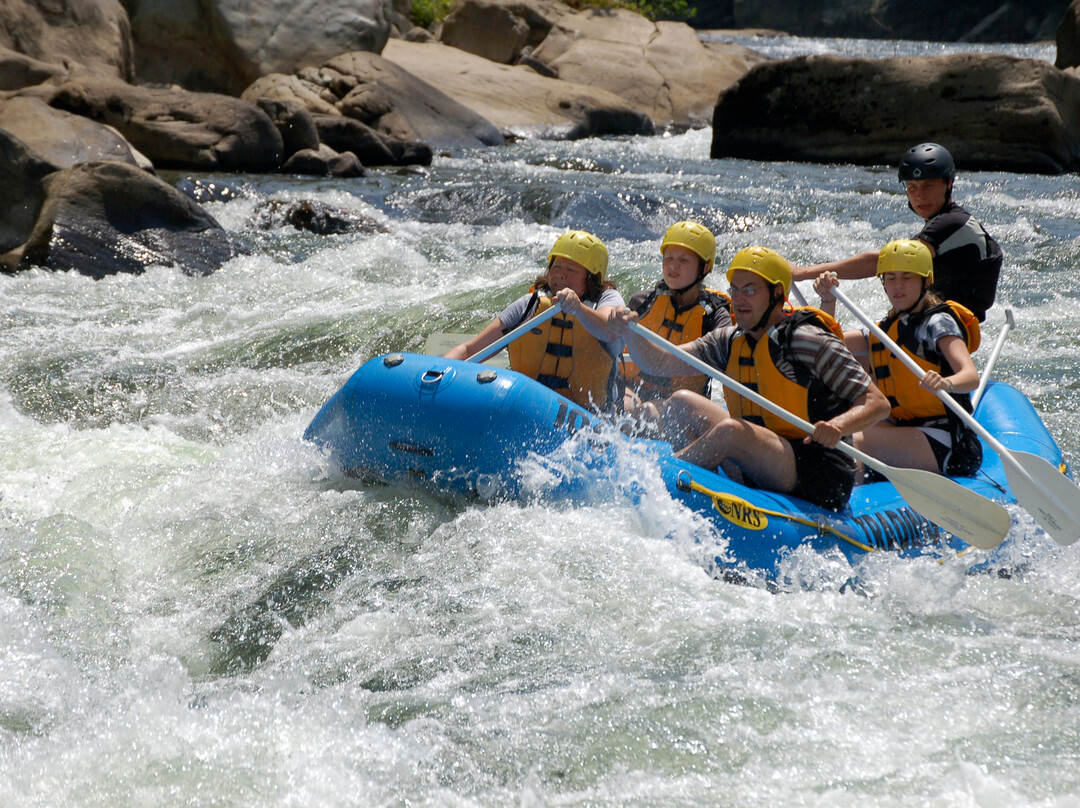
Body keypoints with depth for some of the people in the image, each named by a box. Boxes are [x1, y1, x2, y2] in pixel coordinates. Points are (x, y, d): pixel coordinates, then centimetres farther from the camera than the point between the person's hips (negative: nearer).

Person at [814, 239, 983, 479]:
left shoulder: (938, 322, -6)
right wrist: (828, 301, 2)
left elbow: (971, 376, -21)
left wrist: (946, 383, -44)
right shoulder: (885, 330, 19)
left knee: (852, 443, -27)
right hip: (909, 435, 9)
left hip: (946, 445, -9)